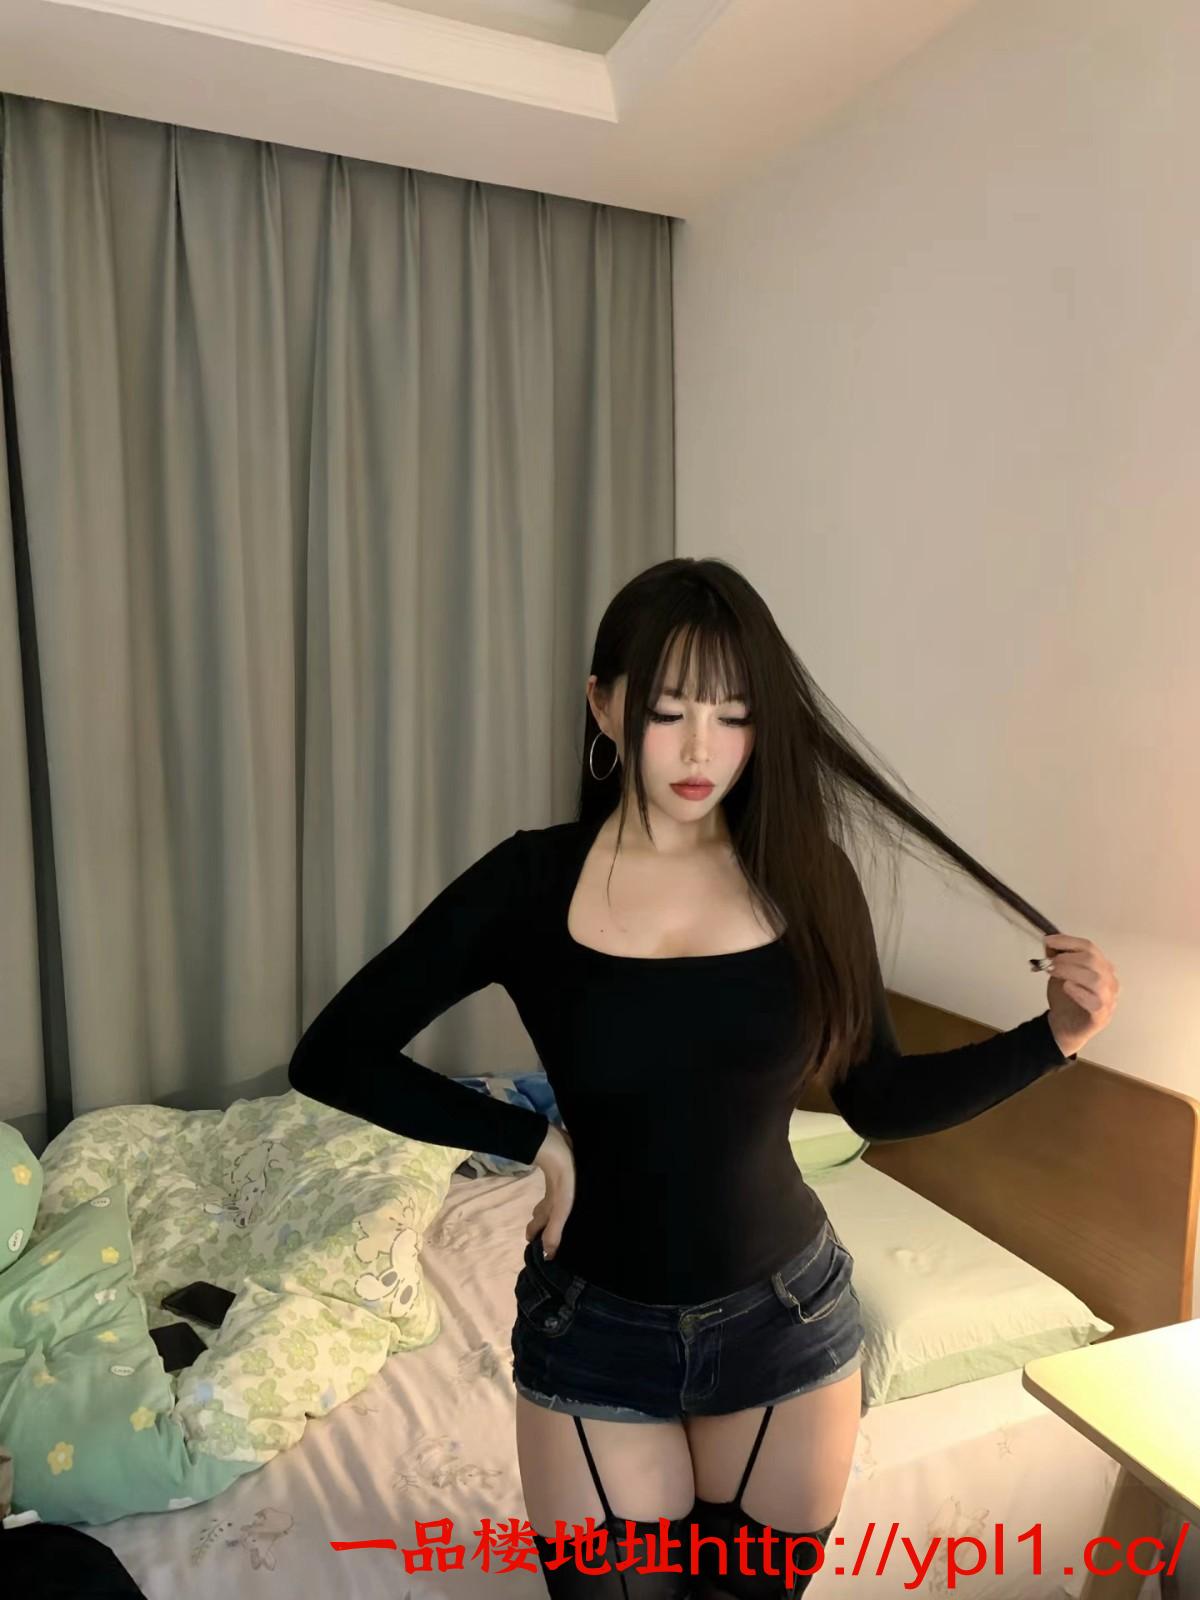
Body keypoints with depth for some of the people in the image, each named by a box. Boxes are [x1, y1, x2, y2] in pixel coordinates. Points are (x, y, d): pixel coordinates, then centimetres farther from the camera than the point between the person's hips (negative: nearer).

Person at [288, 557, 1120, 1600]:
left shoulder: (807, 877, -8)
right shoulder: (533, 881, -13)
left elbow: (878, 1099, 2)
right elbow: (333, 1057, -10)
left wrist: (1051, 1038, -11)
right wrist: (535, 1140, -14)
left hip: (785, 1319, 2)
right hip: (596, 1330, -1)